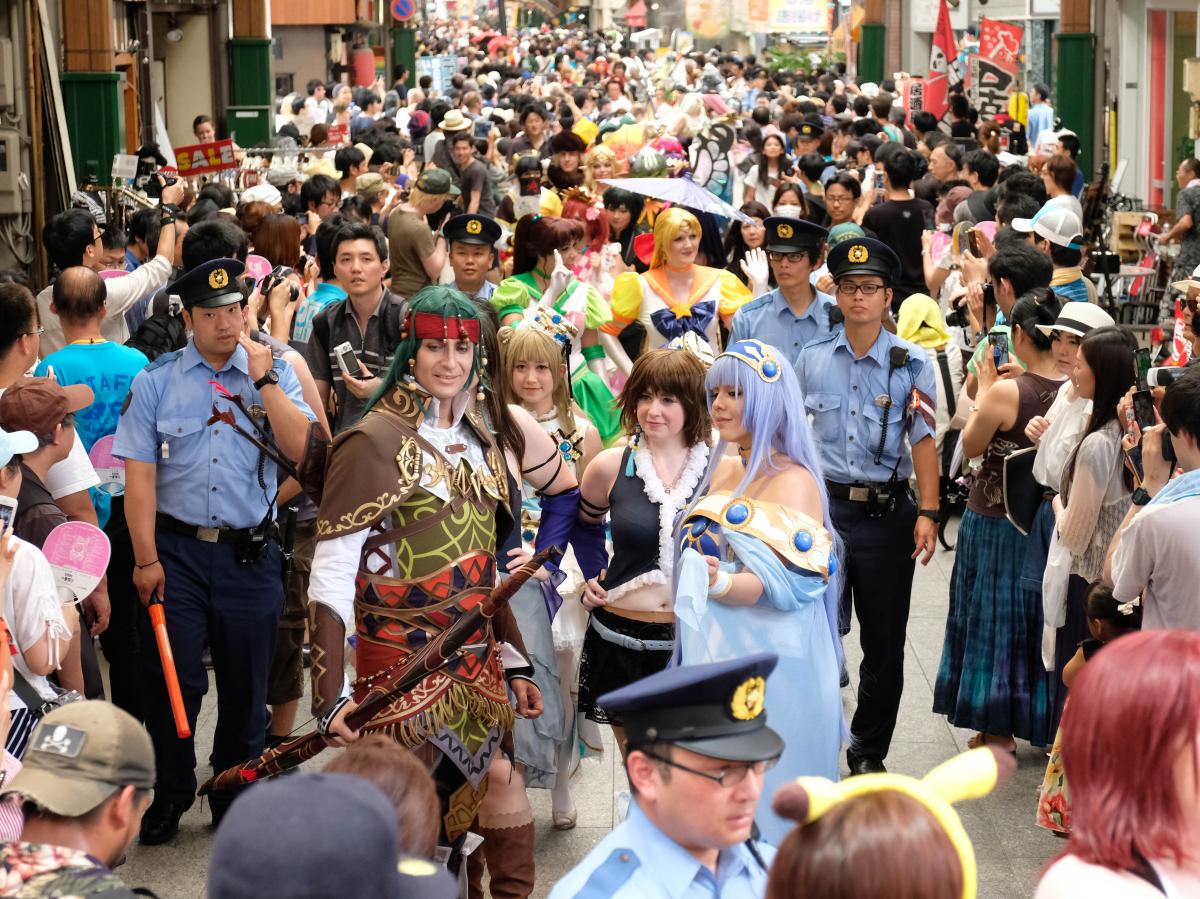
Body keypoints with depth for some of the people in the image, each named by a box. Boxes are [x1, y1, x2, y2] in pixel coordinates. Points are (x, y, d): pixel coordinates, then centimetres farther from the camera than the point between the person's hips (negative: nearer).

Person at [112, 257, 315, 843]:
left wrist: (263, 380, -13)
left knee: (245, 687, 10)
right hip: (176, 550, -1)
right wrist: (145, 558, -9)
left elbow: (303, 448, -10)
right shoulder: (156, 381, 0)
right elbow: (139, 474, -3)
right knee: (171, 681, 0)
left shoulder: (274, 374, 4)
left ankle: (234, 800, 27)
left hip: (249, 553, 1)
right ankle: (169, 796, 19)